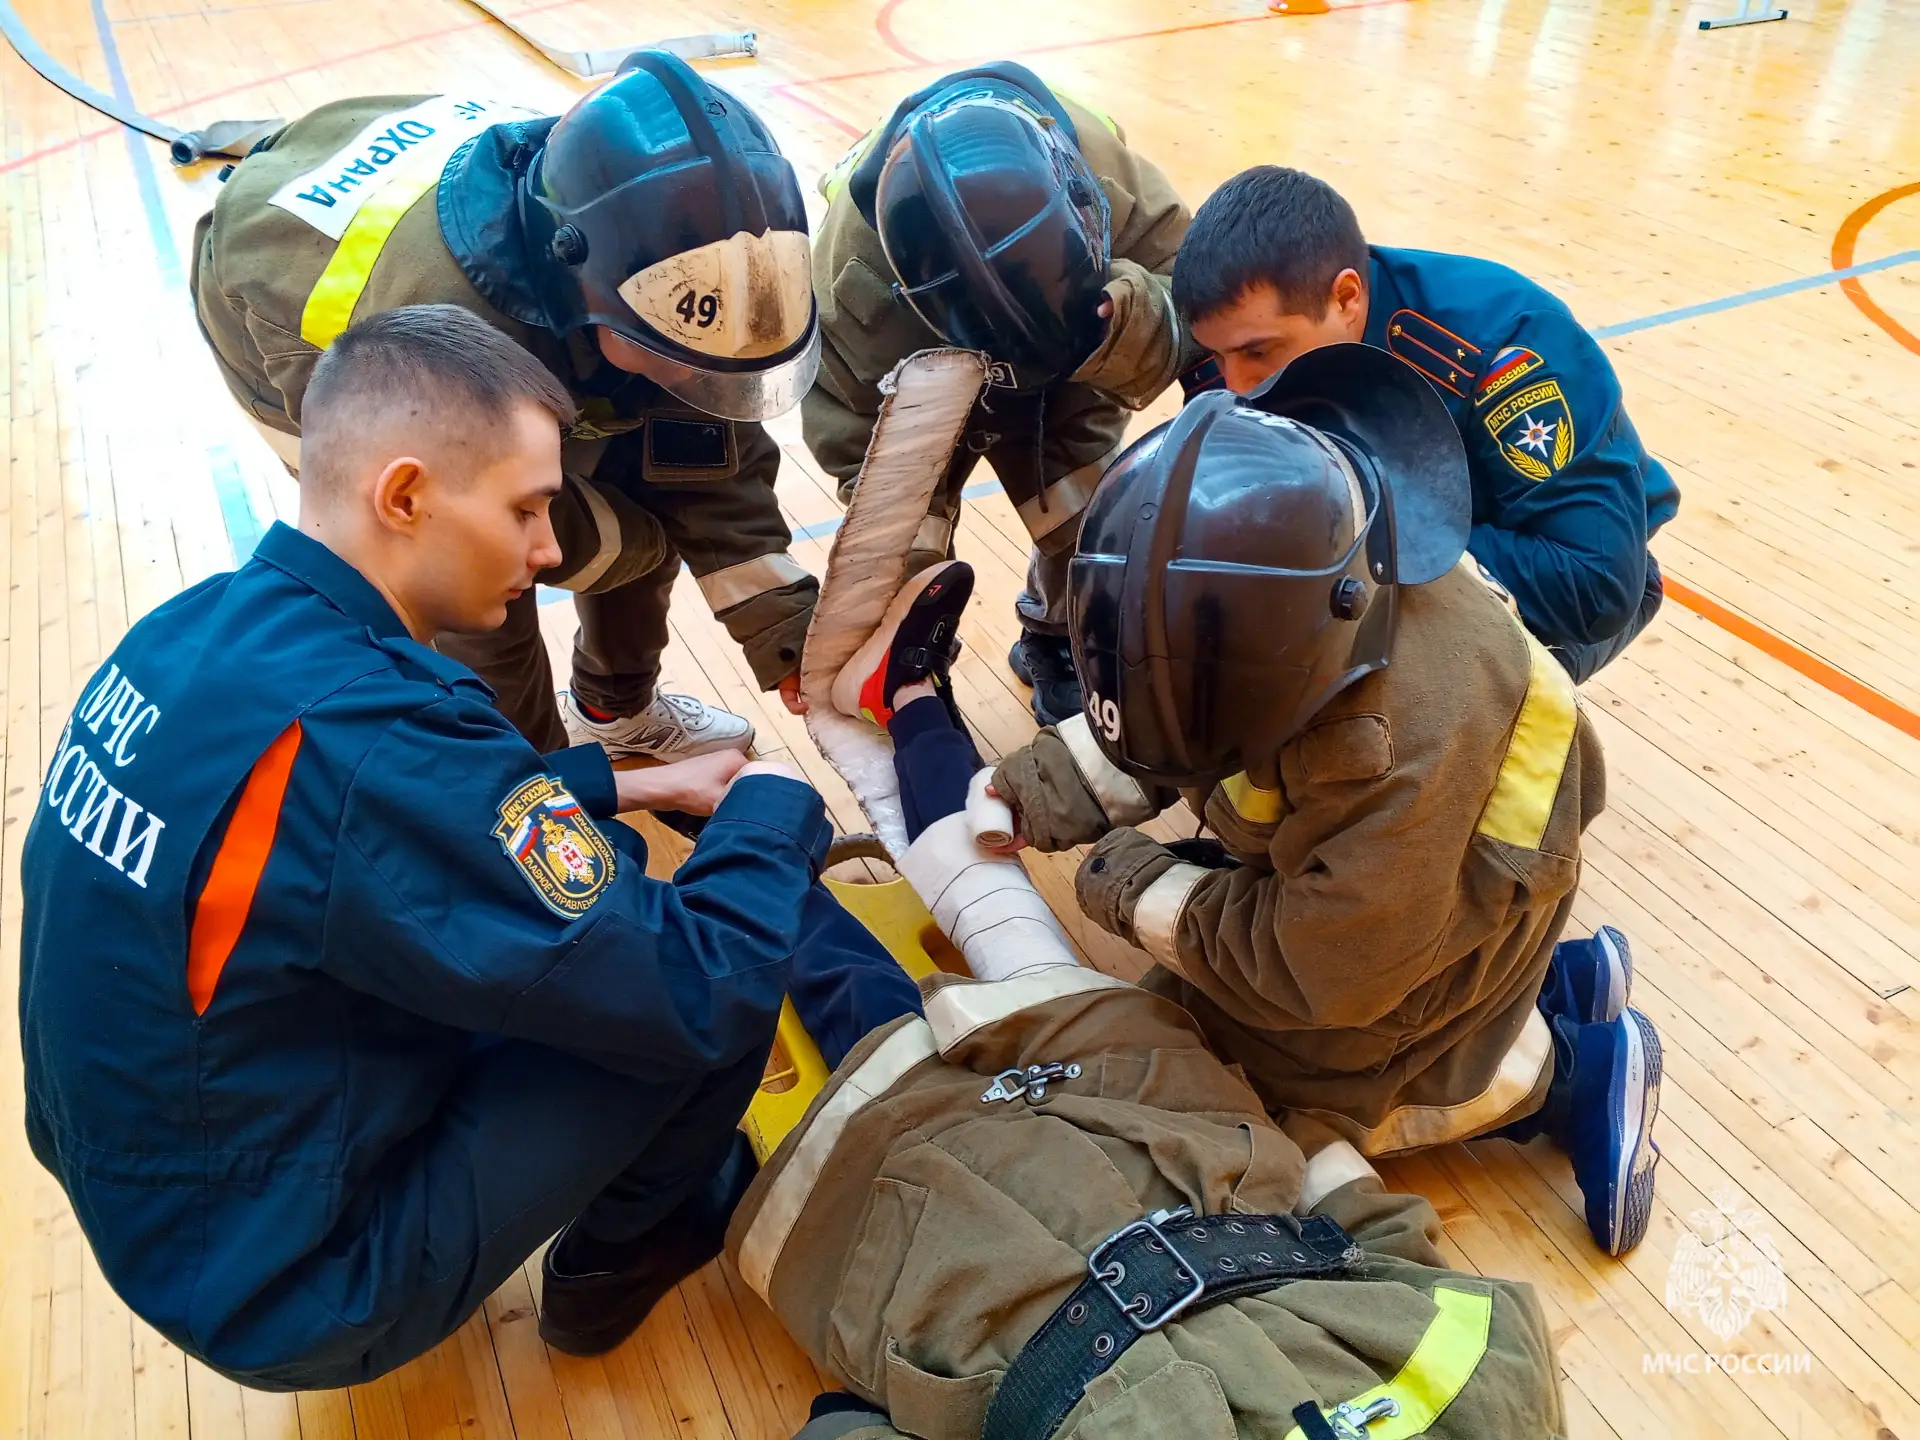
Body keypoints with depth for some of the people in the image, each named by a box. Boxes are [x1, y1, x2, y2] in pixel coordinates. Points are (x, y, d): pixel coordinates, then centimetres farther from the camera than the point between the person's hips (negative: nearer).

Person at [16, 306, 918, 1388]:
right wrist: (775, 809, -10)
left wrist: (631, 785, 9)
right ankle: (616, 1256, 16)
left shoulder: (203, 628, -6)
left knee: (597, 867, 12)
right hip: (297, 1291, -8)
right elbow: (697, 989, -27)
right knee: (751, 949, -11)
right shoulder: (358, 731, -34)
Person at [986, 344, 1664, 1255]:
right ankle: (1556, 982, 19)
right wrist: (1072, 779, -17)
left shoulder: (1406, 748, -44)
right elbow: (1166, 715, -3)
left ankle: (1565, 1071, 12)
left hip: (1447, 917, -8)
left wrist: (1145, 897, -22)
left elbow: (1326, 969, -31)